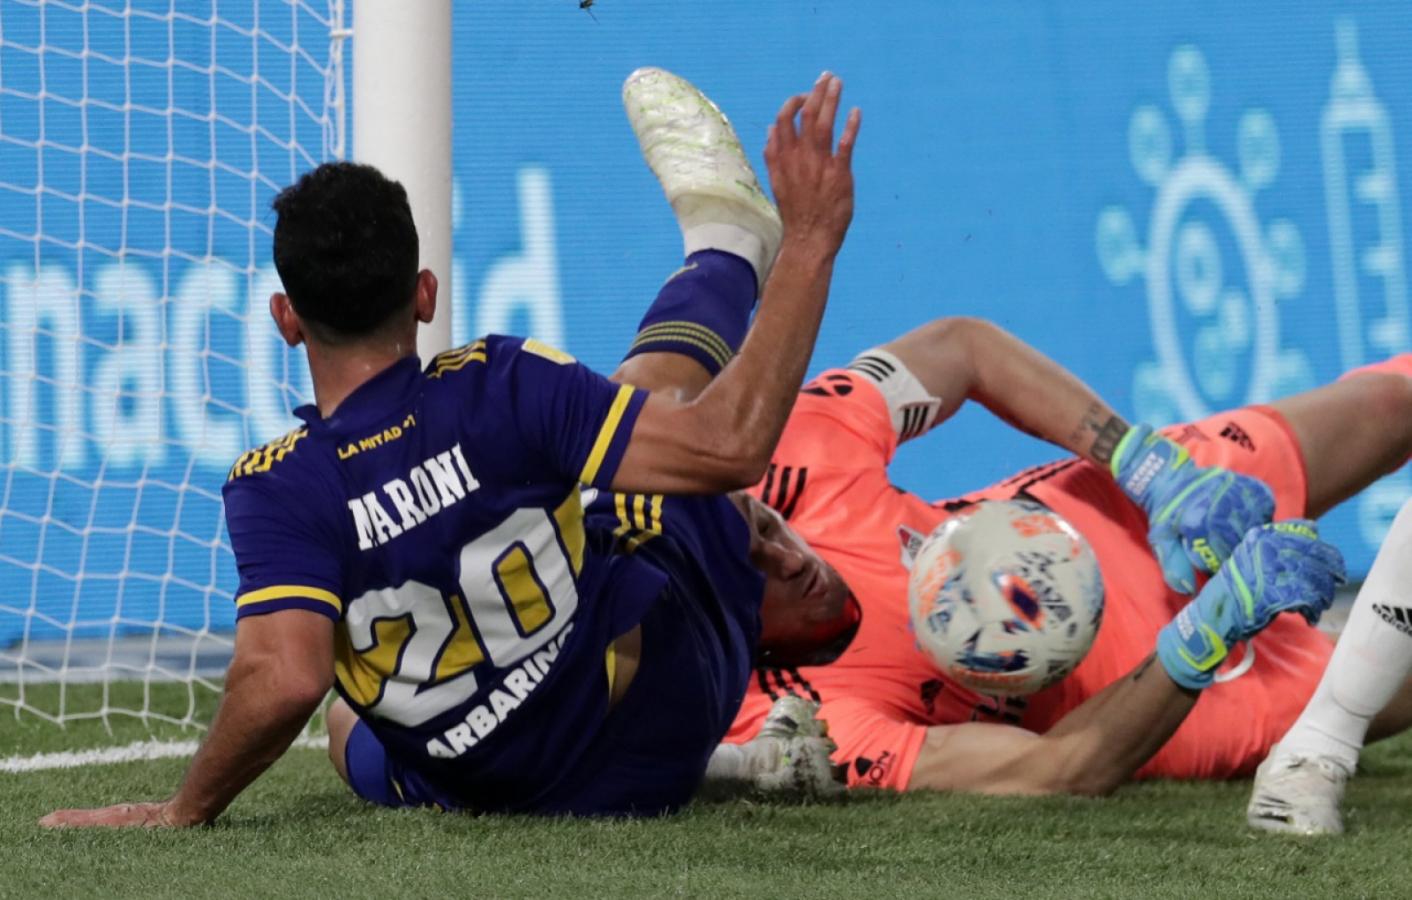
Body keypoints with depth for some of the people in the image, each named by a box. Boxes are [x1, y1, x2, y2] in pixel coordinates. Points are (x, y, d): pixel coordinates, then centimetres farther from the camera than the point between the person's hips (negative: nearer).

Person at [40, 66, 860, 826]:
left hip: (494, 789, 1)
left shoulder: (277, 490, -24)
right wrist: (812, 240, -23)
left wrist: (186, 811, -20)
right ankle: (729, 240, 49)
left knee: (351, 729, 39)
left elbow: (285, 678, -36)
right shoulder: (503, 390, -25)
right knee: (660, 385, 20)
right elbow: (729, 447, -28)